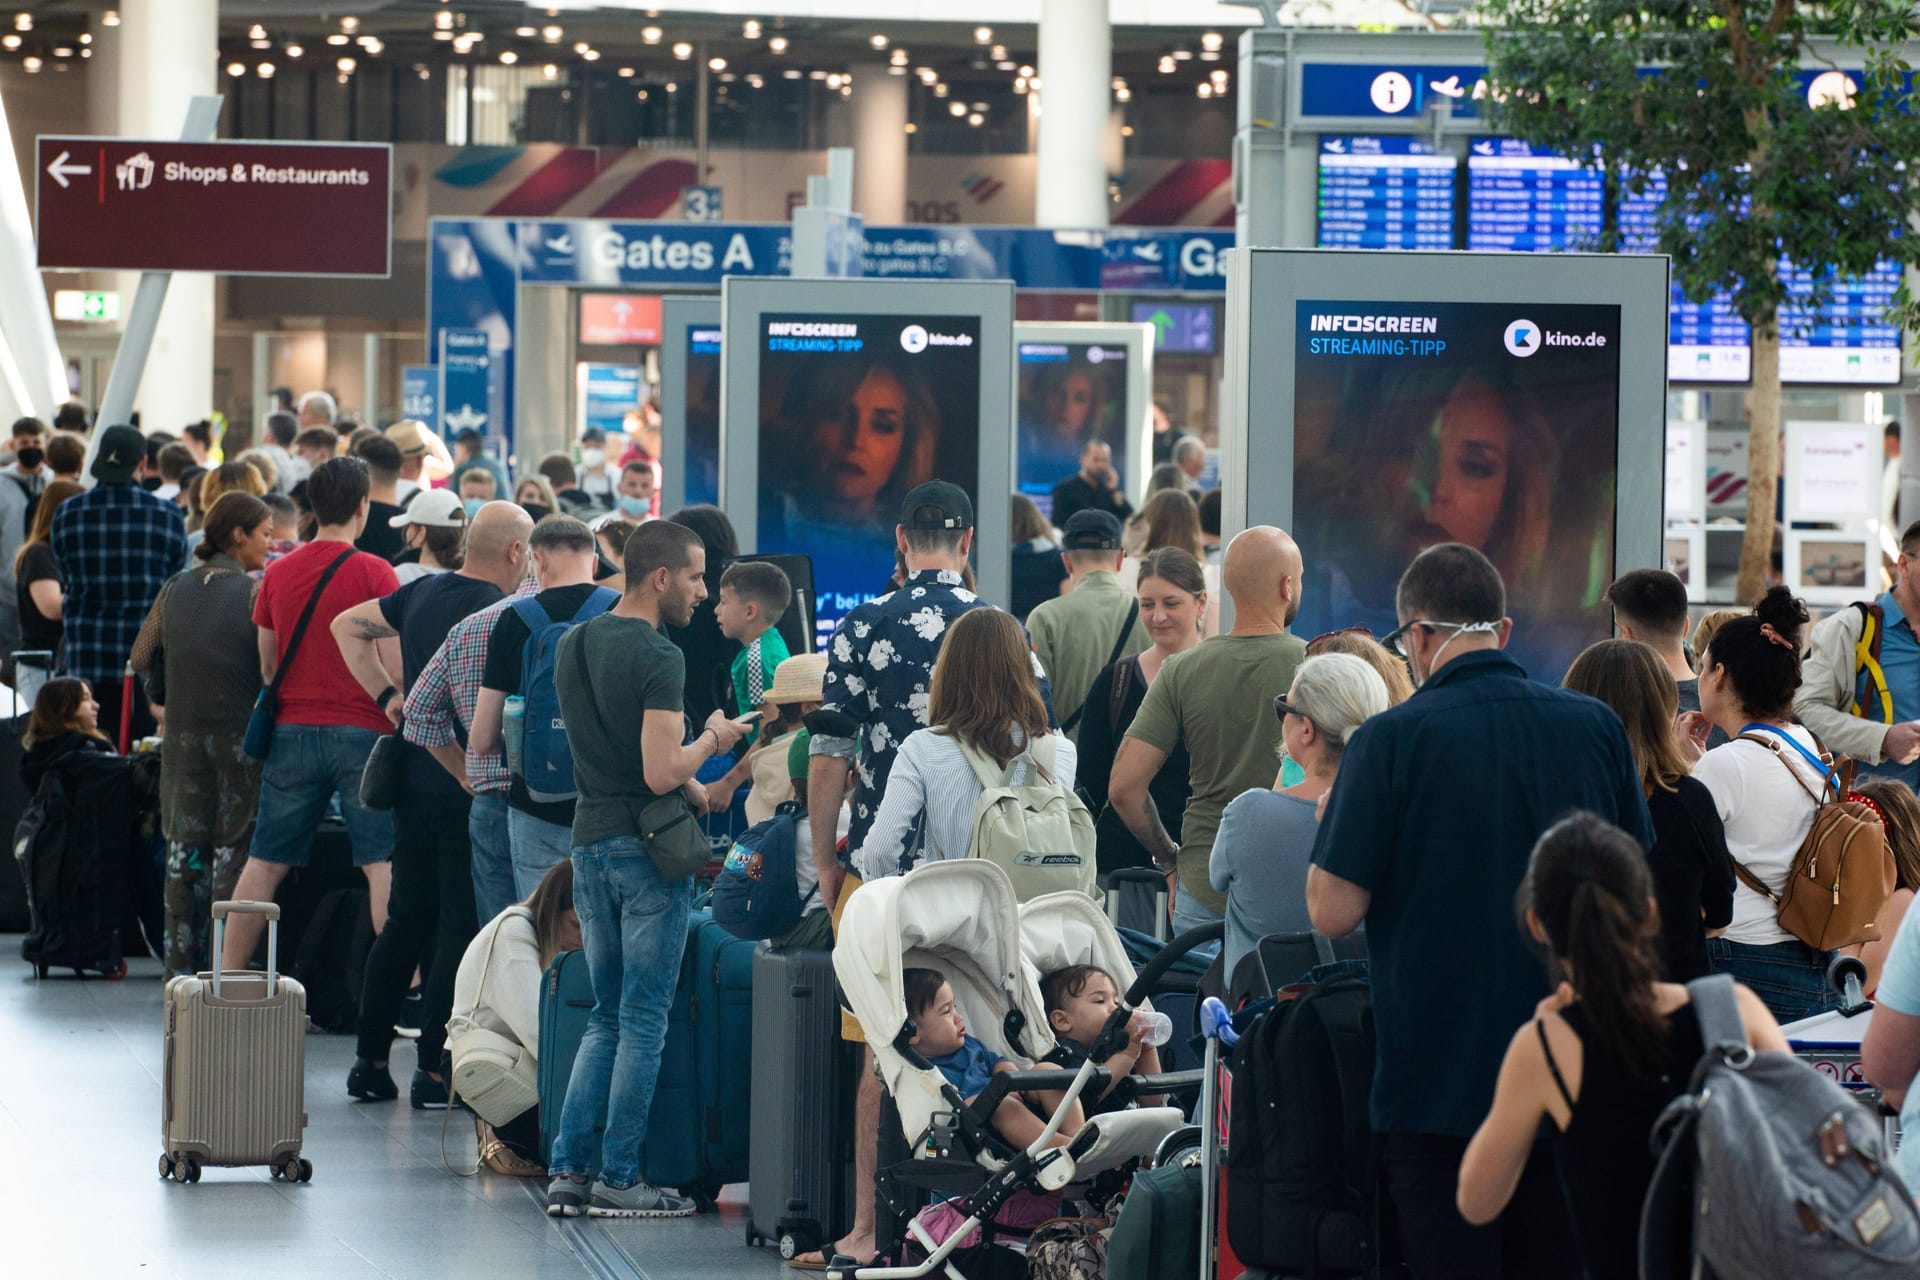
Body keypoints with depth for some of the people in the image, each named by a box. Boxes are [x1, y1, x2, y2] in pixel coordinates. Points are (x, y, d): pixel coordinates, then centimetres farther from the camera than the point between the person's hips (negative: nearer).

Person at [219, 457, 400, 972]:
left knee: (265, 861, 9)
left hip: (292, 731, 4)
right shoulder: (374, 572, -6)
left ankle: (228, 975, 10)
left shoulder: (278, 573, 8)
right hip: (361, 731, -4)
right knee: (381, 861, -3)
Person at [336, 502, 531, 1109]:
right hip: (471, 786, -8)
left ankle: (370, 1060, 17)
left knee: (407, 919, 15)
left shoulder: (422, 592, 10)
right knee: (460, 928, -1)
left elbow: (347, 626, 21)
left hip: (414, 779, 8)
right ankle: (435, 1069, -1)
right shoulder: (496, 611, -15)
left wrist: (386, 694, 16)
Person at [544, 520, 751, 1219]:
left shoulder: (572, 646, 10)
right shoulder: (657, 657, -16)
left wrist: (687, 783, 17)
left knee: (606, 1016, 14)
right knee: (644, 1020, 0)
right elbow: (662, 774, -21)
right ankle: (618, 1178, 2)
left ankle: (568, 1170, 8)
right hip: (647, 848, -7)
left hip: (589, 843, 8)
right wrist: (711, 741, -3)